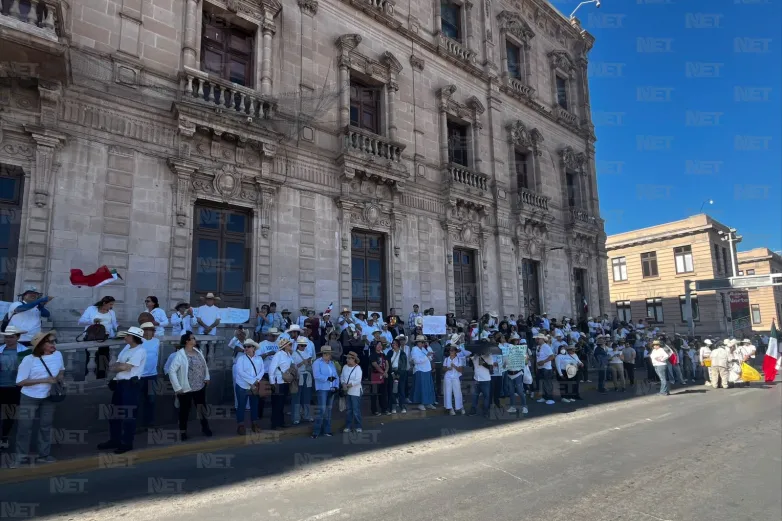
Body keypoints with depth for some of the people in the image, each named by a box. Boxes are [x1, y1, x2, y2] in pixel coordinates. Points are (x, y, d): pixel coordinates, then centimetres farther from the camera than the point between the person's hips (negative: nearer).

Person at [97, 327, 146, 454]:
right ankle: (114, 440, 31)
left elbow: (125, 367, -18)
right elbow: (117, 364, 13)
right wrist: (119, 365, -9)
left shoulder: (140, 351, -16)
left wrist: (112, 368, 0)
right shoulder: (127, 347, 14)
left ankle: (127, 443, 10)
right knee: (115, 413, 17)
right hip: (119, 383, 9)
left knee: (128, 414, -1)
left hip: (131, 385, -9)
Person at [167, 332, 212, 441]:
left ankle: (205, 428, 29)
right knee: (185, 410, 9)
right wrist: (177, 387, -17)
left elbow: (204, 365, 18)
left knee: (202, 408, 14)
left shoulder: (198, 351, 5)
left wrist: (206, 377, 8)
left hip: (200, 387, 6)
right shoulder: (180, 354, -15)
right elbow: (172, 371, -17)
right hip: (186, 389, -5)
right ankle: (183, 431, 25)